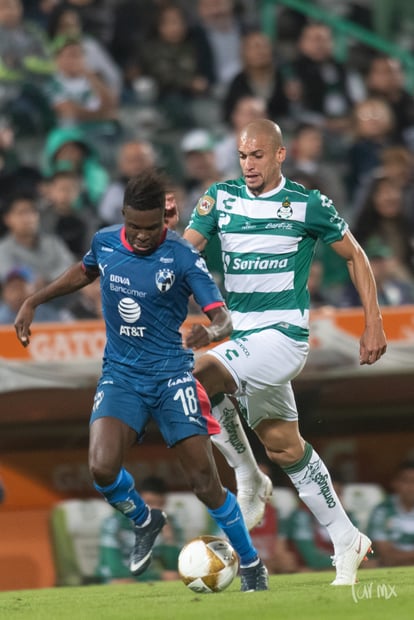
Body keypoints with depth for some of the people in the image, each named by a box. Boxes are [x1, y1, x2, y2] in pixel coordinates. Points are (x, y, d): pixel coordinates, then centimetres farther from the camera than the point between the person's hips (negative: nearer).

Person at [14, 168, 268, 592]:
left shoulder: (183, 258, -12)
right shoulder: (105, 242, 1)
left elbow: (222, 317, -15)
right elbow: (83, 272, 25)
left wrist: (211, 332, -38)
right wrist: (33, 302, 21)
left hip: (171, 375, -3)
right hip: (121, 376, 3)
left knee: (204, 481, -8)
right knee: (102, 468, -21)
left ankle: (251, 565, 13)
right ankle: (144, 521, 12)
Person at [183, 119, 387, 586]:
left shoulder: (308, 205, -5)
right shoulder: (221, 197, 6)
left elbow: (354, 255, 5)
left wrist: (373, 324, 2)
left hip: (283, 333, -6)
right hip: (241, 335, 6)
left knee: (199, 376, -28)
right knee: (283, 446, 10)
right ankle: (346, 541, 21)